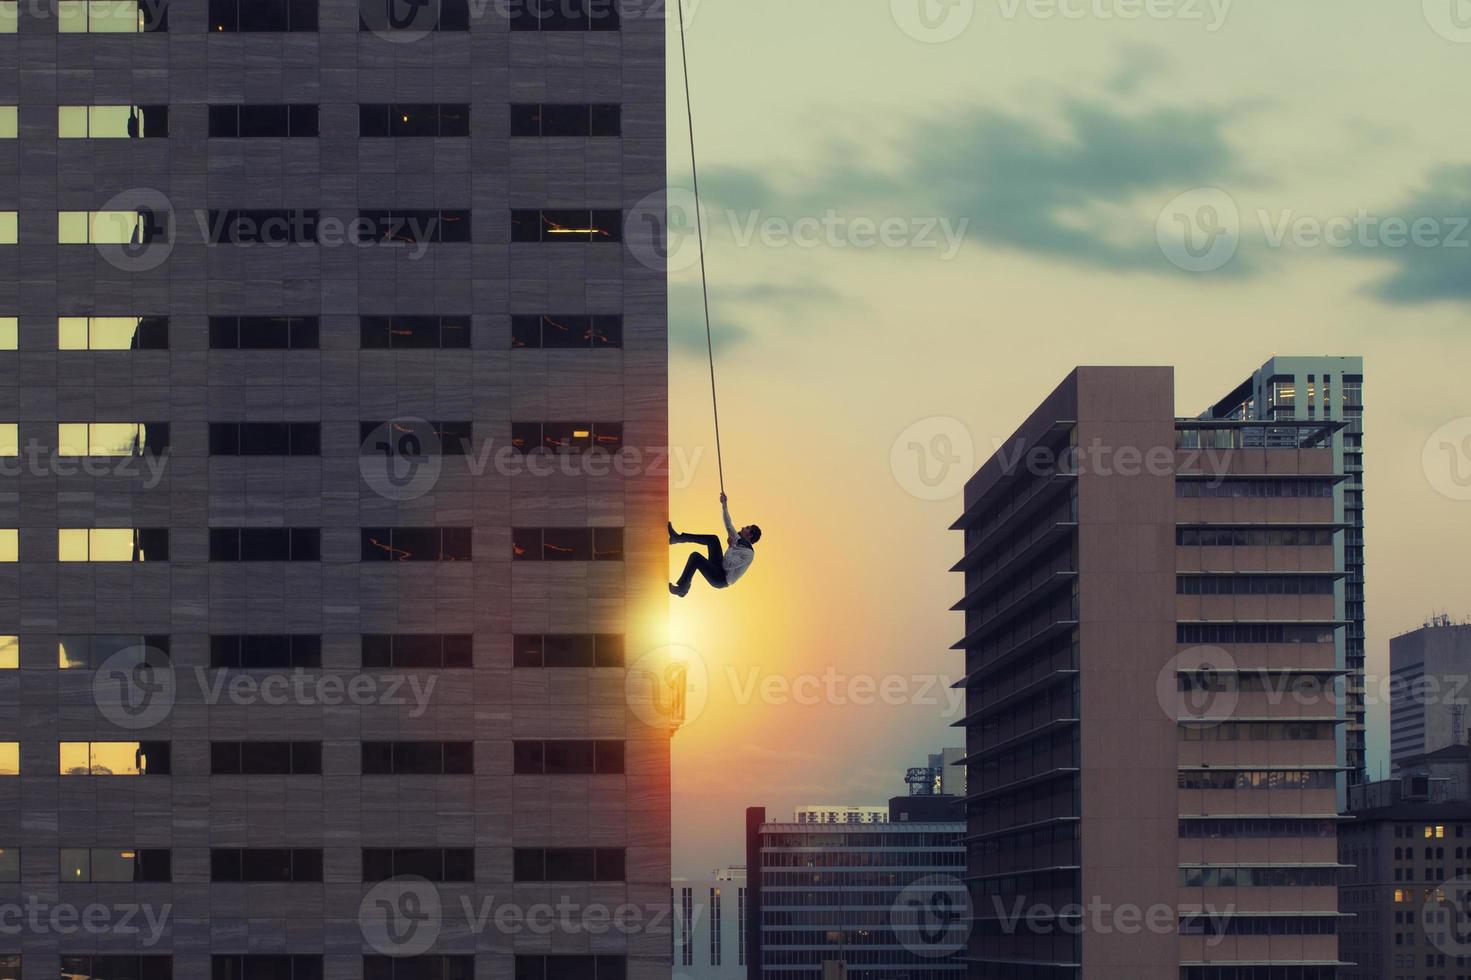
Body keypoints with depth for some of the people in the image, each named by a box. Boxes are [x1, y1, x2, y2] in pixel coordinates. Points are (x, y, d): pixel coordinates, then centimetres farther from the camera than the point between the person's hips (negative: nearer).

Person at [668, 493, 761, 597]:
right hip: (719, 568, 9)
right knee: (713, 539, 7)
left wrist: (731, 546, -21)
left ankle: (682, 589, -12)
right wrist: (724, 505, 12)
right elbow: (729, 525, 16)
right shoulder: (739, 540, 8)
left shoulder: (748, 553, -19)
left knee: (696, 556, -24)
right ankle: (678, 538, 8)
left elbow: (727, 566, -27)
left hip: (721, 579, -9)